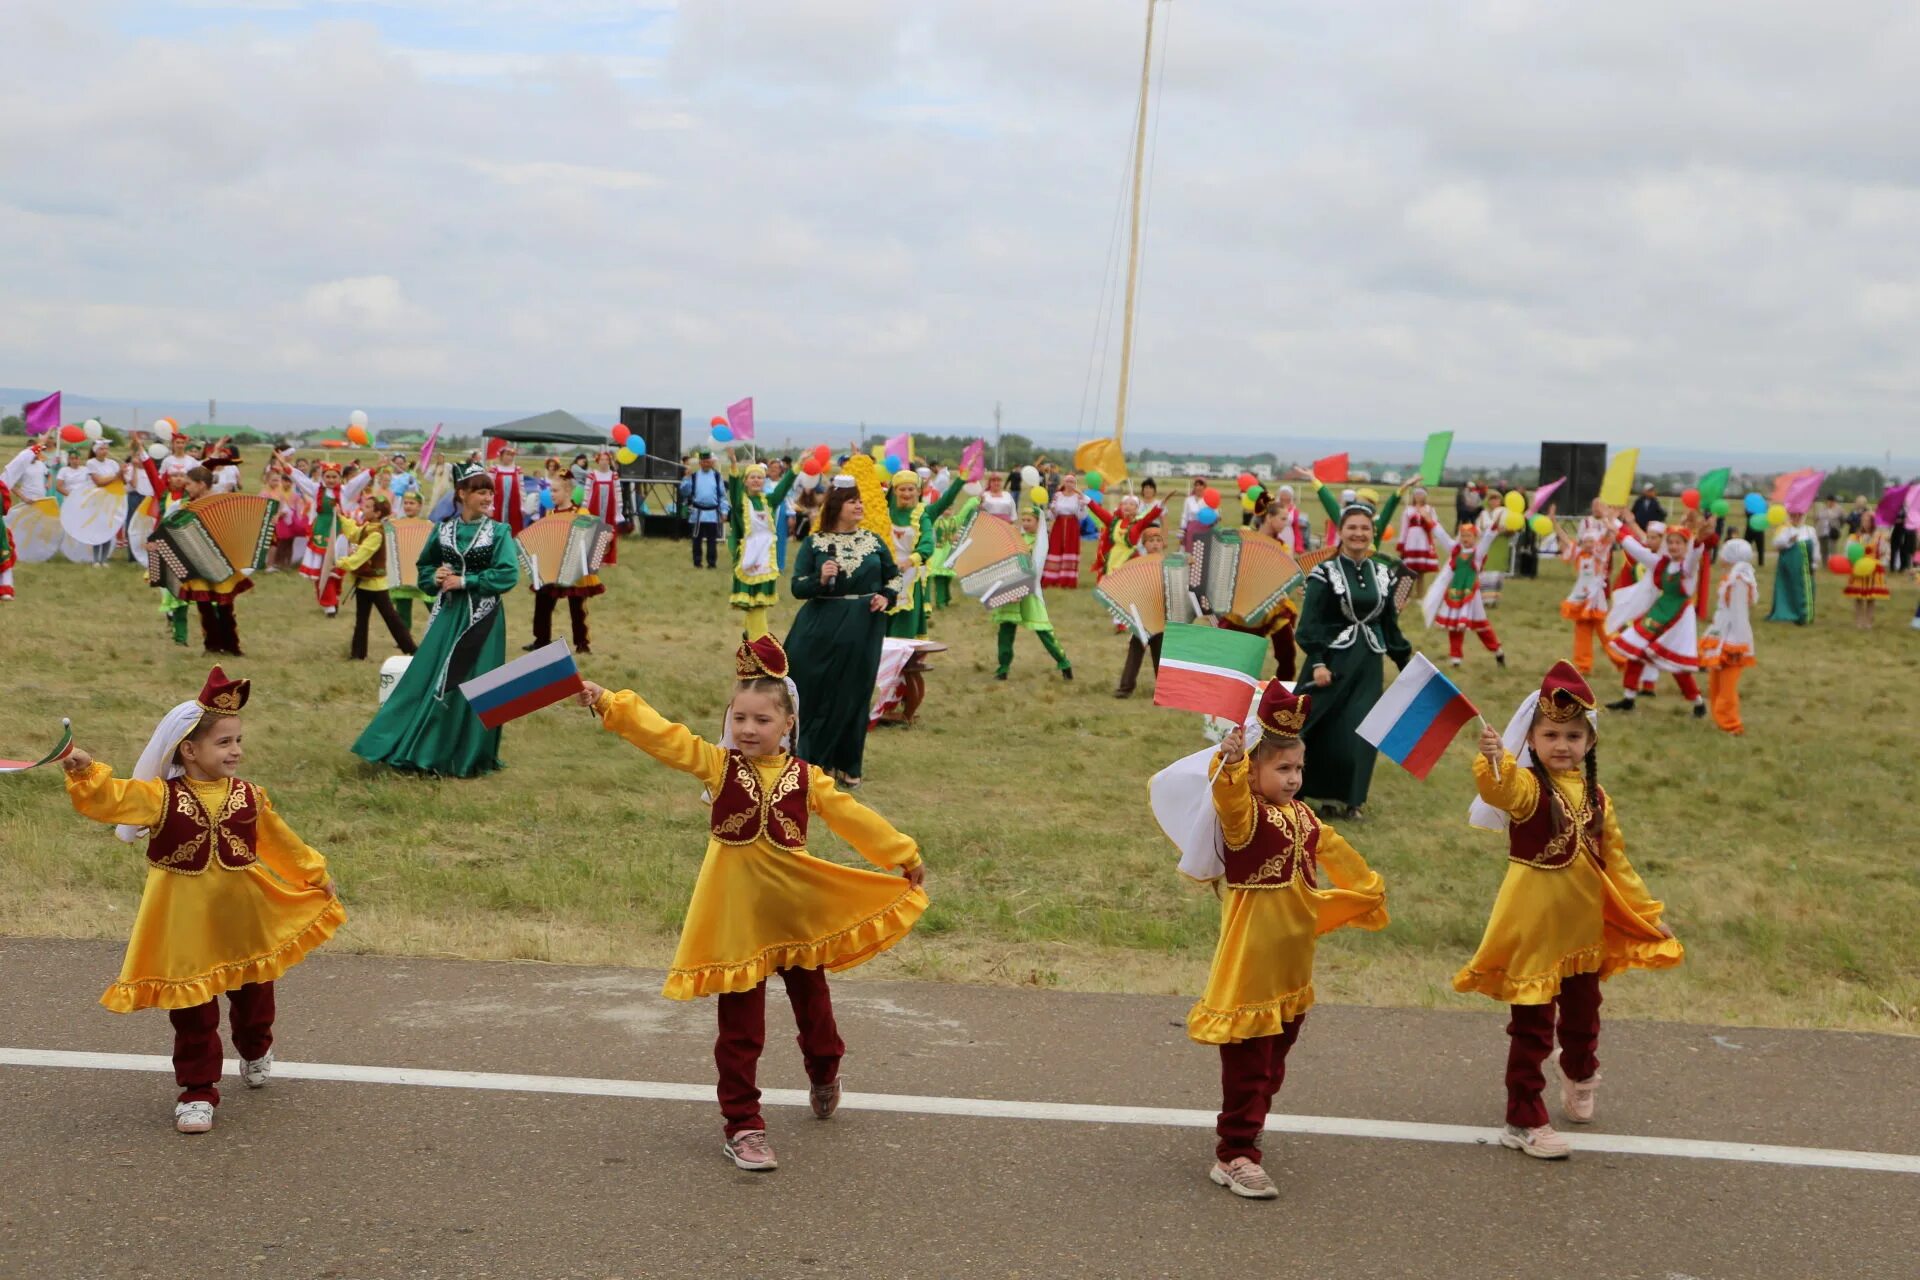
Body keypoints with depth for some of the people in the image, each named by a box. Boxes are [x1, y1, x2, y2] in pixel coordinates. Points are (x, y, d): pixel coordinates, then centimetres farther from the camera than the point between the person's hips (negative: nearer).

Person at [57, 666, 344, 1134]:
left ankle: (256, 1050, 53)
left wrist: (317, 875, 19)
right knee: (193, 1013, 3)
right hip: (186, 924, -3)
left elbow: (281, 841, 11)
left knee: (253, 991, 23)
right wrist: (85, 772, -46)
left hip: (245, 920, 3)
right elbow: (109, 798, -26)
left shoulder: (248, 797, -2)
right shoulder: (160, 797, -13)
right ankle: (198, 1092, 15)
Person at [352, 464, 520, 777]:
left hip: (482, 618, -3)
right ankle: (417, 748, 11)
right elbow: (423, 567, 17)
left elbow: (508, 574, -13)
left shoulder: (499, 532, -3)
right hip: (447, 613, 3)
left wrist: (464, 582, -15)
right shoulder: (443, 530, 6)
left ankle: (463, 756, 11)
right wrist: (435, 577, -6)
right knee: (426, 677, 2)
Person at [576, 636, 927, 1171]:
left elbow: (853, 817, 5)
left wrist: (904, 856, 8)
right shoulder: (717, 765, -5)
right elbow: (660, 734, -14)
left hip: (799, 911, 2)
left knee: (812, 1003, 21)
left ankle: (824, 1075, 51)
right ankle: (743, 1127, 10)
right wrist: (607, 703, -23)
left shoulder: (807, 779, -1)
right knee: (740, 1029, 1)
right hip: (737, 917, -2)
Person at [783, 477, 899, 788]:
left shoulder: (873, 541, 7)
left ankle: (847, 765, 17)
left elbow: (894, 576, 18)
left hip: (864, 630, 2)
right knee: (818, 696, 1)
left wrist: (887, 597, -1)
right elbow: (797, 588, -4)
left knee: (855, 696, 6)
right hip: (822, 630, -2)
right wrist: (820, 579, -22)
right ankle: (813, 760, 14)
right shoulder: (814, 543, 0)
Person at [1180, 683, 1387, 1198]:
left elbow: (1334, 852, 28)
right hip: (1250, 961, -8)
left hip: (1291, 968, 8)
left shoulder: (1303, 817, 10)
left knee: (1273, 1064, 17)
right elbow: (1229, 798, -39)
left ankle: (1244, 1135, 31)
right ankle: (1234, 1158, 2)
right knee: (1247, 1066, -4)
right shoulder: (1245, 814, -15)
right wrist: (1230, 764, -59)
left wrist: (1368, 886, 40)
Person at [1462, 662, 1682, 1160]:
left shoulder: (1596, 799, 3)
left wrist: (1649, 913, 13)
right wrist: (1492, 760, -63)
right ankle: (1524, 1121, 13)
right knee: (1532, 1026, 0)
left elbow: (1615, 863, 12)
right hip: (1534, 927, -6)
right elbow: (1499, 789, -41)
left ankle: (1580, 1075, 55)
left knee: (1582, 1014, 25)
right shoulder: (1526, 787, -16)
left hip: (1585, 927, 6)